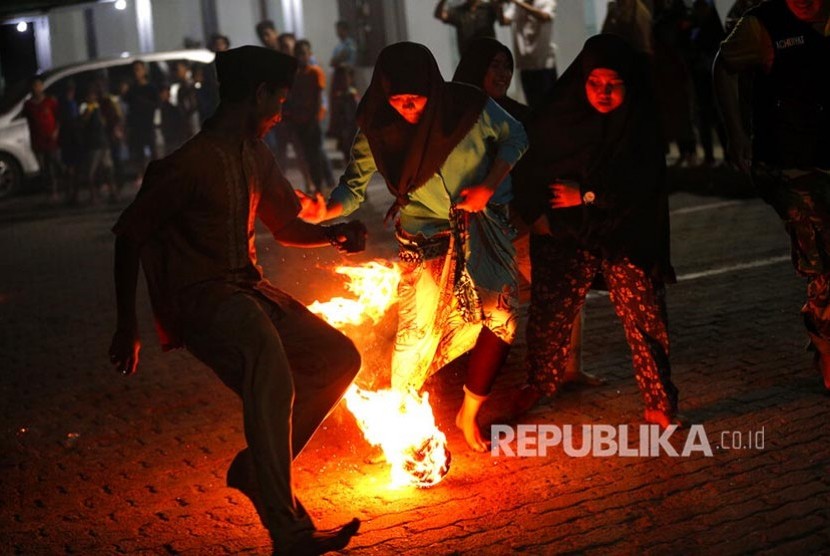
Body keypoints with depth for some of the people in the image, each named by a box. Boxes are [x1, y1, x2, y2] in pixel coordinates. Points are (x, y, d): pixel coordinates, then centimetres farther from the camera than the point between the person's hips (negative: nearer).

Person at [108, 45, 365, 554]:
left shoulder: (256, 158, 12)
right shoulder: (193, 162, -14)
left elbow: (287, 227, 24)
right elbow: (130, 235, -9)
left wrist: (337, 234, 2)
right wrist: (127, 325, -8)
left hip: (249, 291, 10)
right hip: (201, 298, -9)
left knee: (340, 358, 6)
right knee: (273, 378, -33)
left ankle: (256, 467, 7)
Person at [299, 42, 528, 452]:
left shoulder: (470, 107, -17)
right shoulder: (377, 130, -14)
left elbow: (514, 138, 1)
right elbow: (354, 186, -12)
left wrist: (489, 186, -12)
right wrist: (325, 211, -33)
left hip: (484, 228, 1)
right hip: (426, 237, -1)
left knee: (501, 317, -4)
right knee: (419, 330, -9)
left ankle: (469, 414, 15)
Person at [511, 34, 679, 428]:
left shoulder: (641, 125, -5)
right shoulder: (558, 118, -1)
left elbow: (639, 185, -11)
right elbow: (528, 168, 5)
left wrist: (586, 196, -14)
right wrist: (536, 212, -9)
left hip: (626, 237, -1)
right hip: (564, 234, 2)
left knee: (643, 316, -4)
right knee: (548, 311, 9)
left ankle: (659, 402, 9)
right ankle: (540, 383, 33)